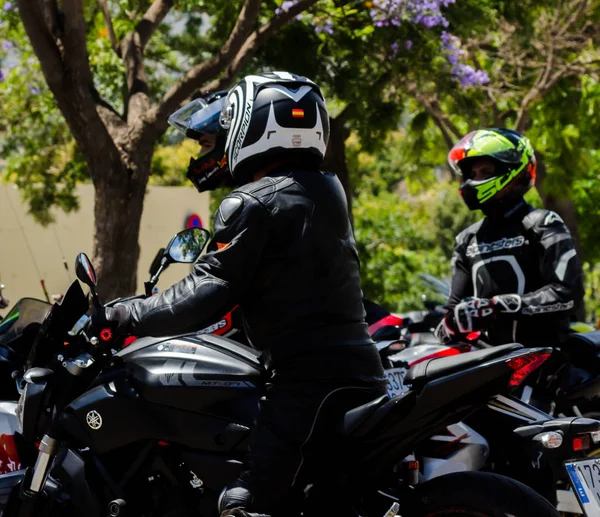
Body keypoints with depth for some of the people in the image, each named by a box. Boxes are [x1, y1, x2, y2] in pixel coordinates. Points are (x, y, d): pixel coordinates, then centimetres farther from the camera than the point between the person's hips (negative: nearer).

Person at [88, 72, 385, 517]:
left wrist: (121, 318, -11)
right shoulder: (329, 192, 16)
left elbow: (208, 295, -16)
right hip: (362, 376, 9)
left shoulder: (252, 204, -9)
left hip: (305, 382, -9)